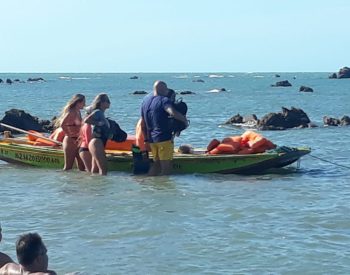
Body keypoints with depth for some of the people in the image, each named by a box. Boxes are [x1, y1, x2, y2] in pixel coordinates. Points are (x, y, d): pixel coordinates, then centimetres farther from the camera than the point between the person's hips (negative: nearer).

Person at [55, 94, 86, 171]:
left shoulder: (78, 112, 13)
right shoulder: (71, 112, -14)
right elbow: (62, 124, -25)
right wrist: (69, 135, -19)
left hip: (77, 142, 9)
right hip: (70, 141, -9)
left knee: (82, 167, 8)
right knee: (68, 167, -5)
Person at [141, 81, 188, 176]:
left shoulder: (145, 101, 13)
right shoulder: (164, 100, -10)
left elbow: (143, 124, 16)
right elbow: (173, 113, -31)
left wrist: (146, 139, 22)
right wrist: (184, 120, -16)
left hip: (151, 139, 7)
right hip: (164, 138, -7)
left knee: (156, 163, 19)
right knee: (166, 166, -1)